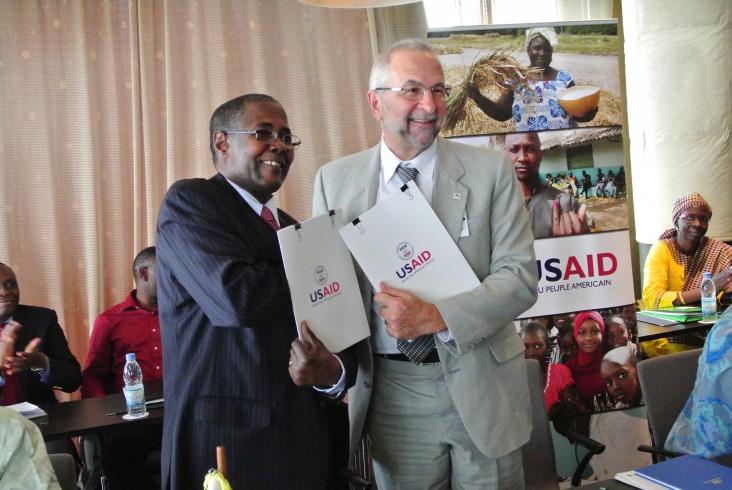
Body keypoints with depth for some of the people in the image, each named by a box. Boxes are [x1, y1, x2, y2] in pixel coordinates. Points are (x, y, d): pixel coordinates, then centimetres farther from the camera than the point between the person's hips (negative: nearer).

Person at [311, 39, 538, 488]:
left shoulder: (491, 171, -3)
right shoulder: (334, 181, 1)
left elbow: (520, 277, -7)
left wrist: (437, 317, -22)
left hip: (480, 382, 0)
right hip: (390, 388, 1)